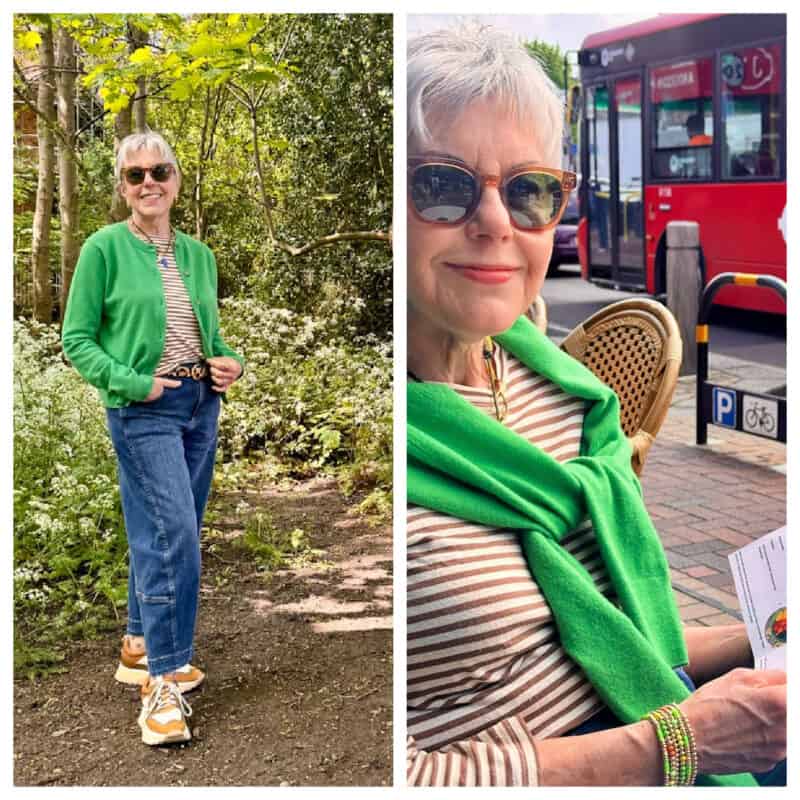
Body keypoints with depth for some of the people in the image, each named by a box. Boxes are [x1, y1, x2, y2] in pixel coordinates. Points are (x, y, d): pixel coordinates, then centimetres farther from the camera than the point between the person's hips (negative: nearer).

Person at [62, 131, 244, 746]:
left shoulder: (198, 254, 11)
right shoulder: (105, 249, -4)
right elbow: (77, 341, -4)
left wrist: (228, 363, 0)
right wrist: (134, 382, -15)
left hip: (201, 406, 6)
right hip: (143, 412, -6)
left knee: (172, 532, 12)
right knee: (172, 533, -15)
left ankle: (141, 648, 28)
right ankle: (163, 685, -9)